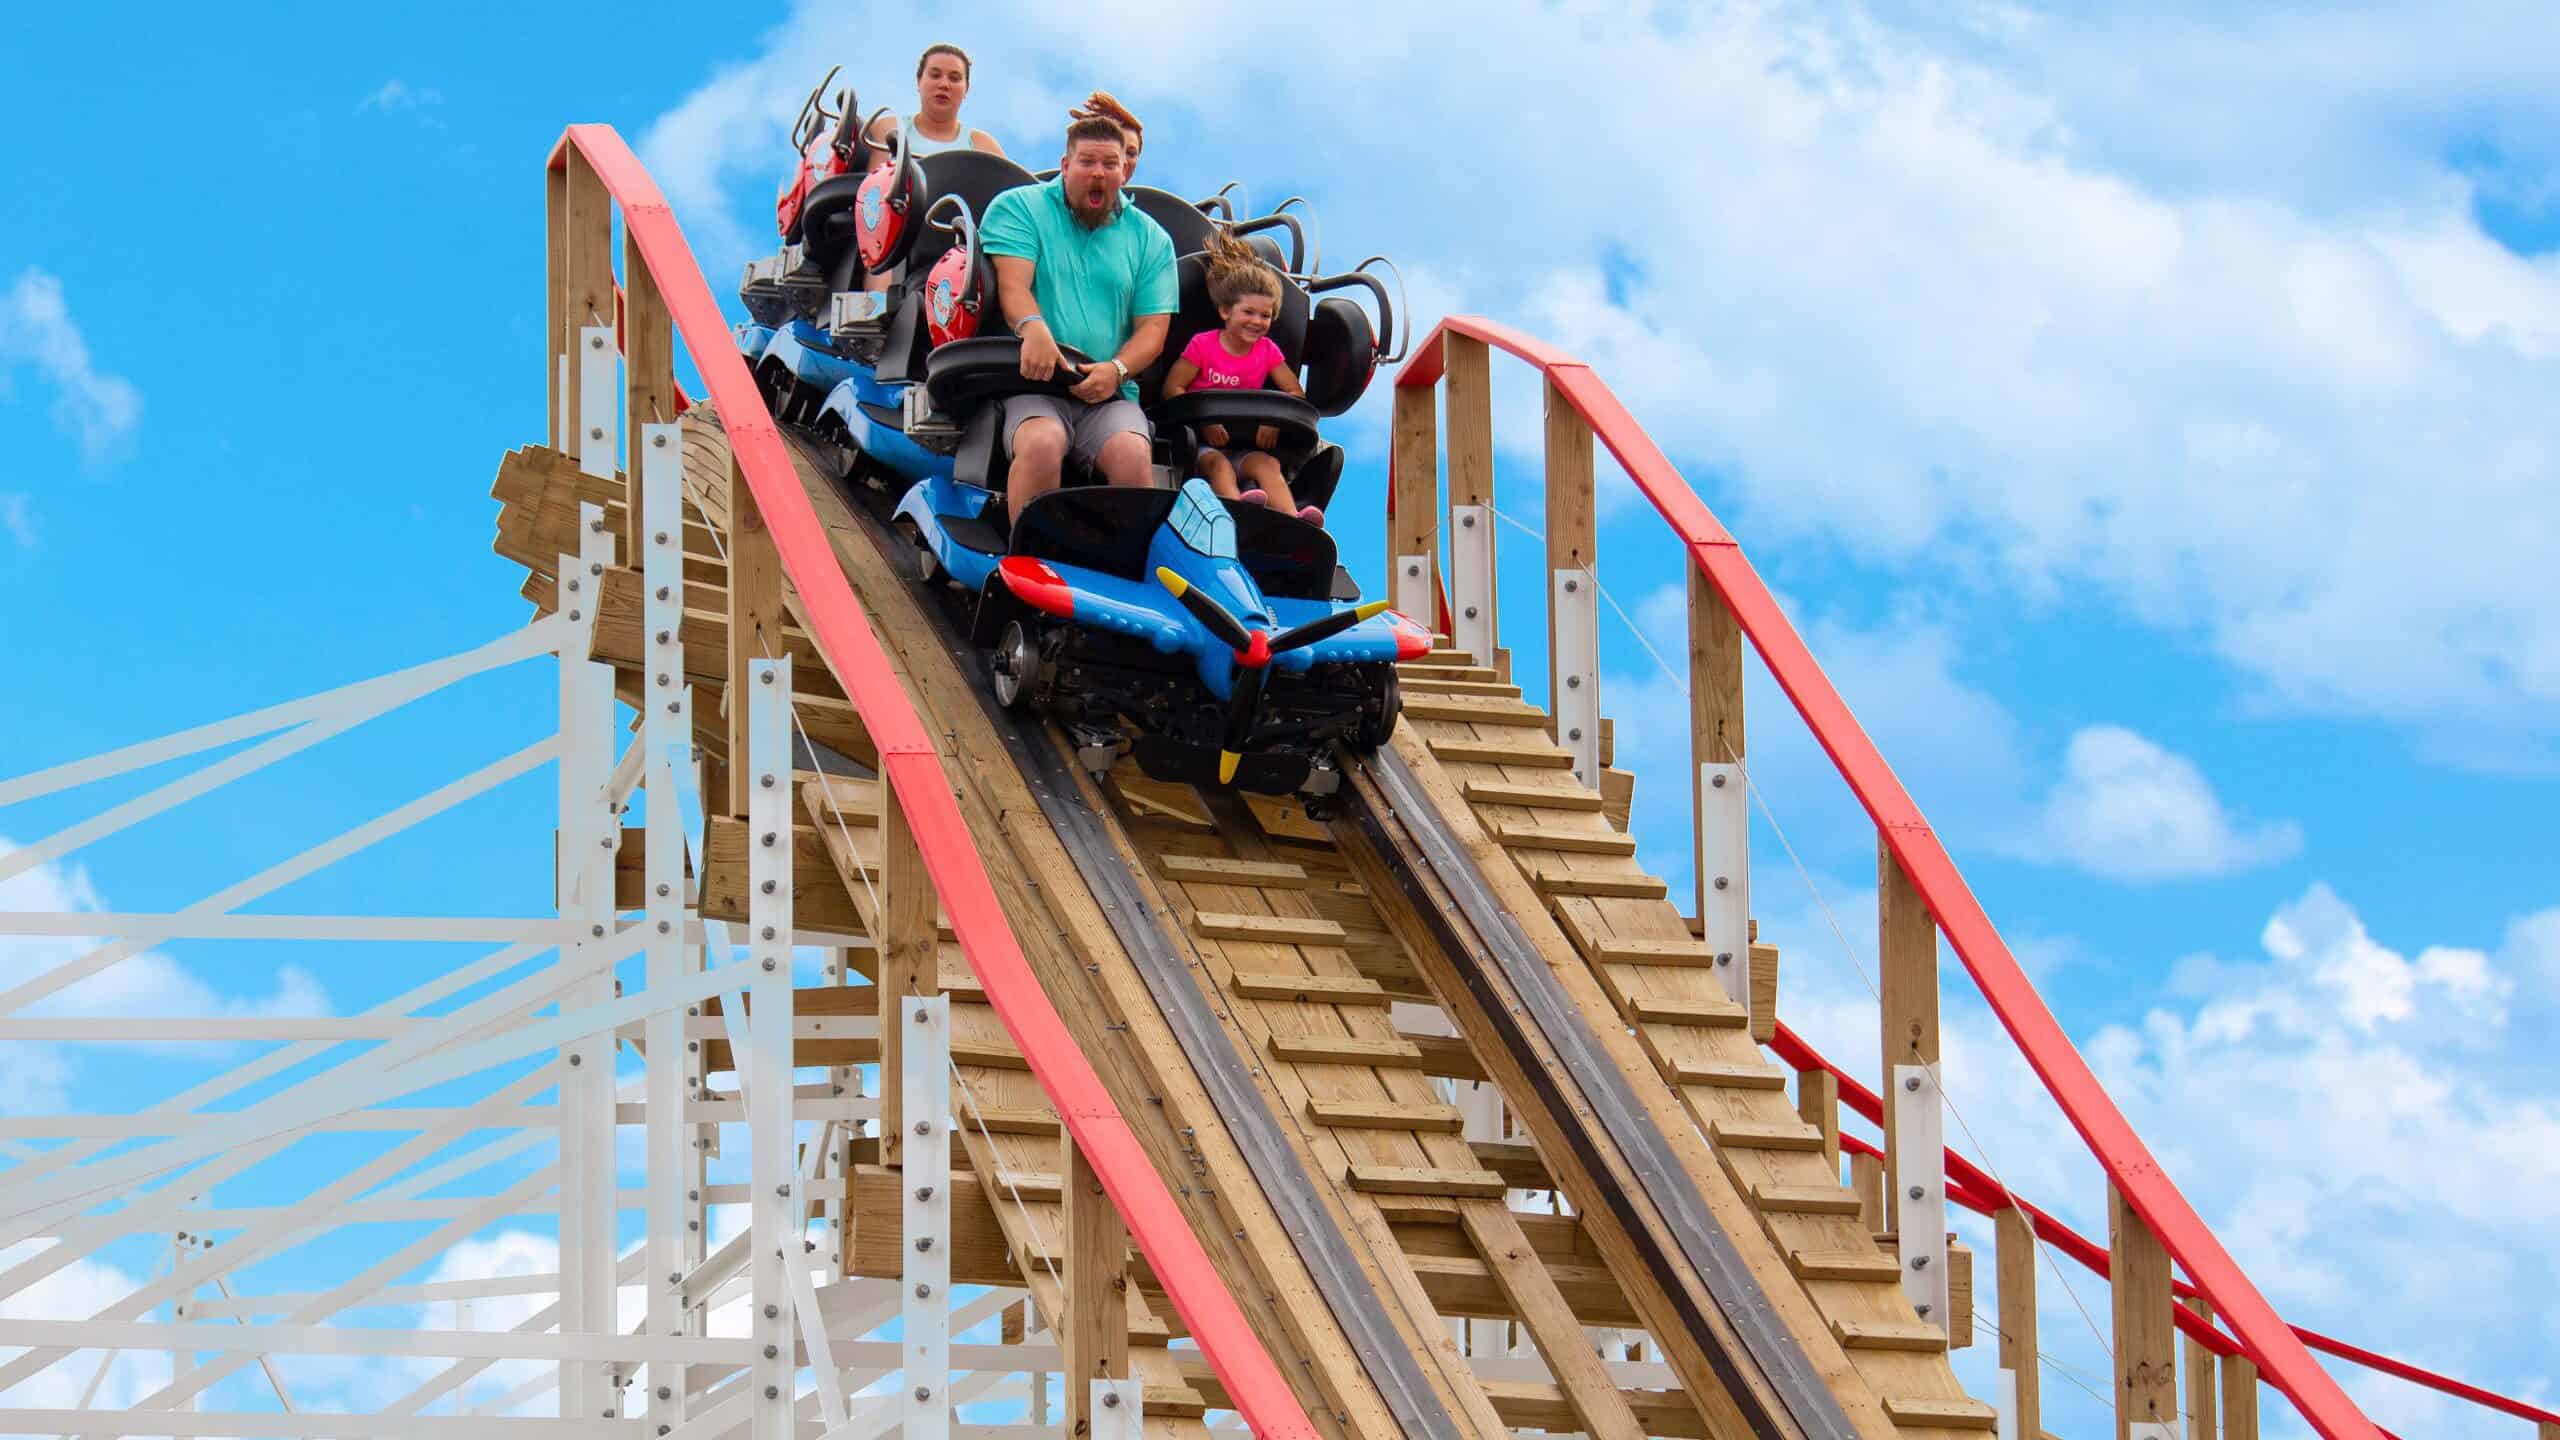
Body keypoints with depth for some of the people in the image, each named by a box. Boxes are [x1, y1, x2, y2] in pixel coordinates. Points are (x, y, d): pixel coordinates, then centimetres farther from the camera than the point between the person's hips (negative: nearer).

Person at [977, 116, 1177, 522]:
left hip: (1109, 396, 2)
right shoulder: (1019, 208, 11)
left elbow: (1152, 328, 11)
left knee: (1132, 453, -30)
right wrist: (1033, 329, -28)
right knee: (1041, 442, -36)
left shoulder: (1150, 238, 18)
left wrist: (1117, 369, -11)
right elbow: (1013, 284, -5)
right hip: (1033, 383, -2)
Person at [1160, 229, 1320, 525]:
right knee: (1218, 463, -35)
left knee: (1267, 464, -28)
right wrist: (1205, 421, -20)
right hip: (1202, 442, -3)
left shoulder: (1267, 351, 12)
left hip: (1248, 442, 3)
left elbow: (1295, 392, 10)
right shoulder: (1203, 345, 0)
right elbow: (1172, 389, -5)